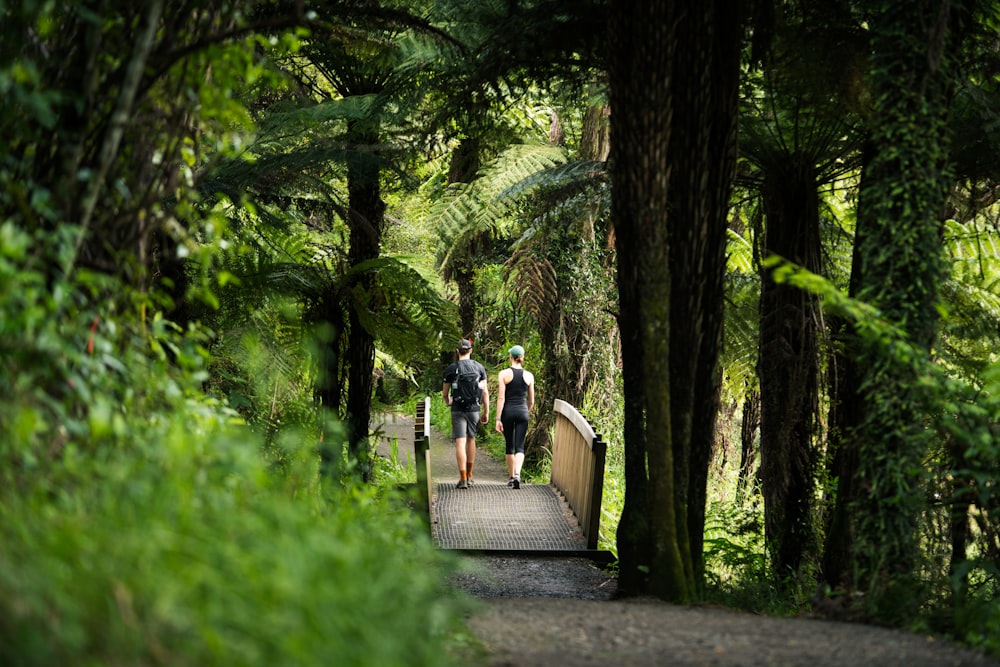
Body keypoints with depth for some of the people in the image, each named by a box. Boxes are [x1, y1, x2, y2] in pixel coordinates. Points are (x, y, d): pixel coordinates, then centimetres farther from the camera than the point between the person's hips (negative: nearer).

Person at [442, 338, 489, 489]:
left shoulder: (451, 368, -3)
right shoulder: (479, 367, 2)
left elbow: (445, 392, 5)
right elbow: (485, 392, 1)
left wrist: (447, 402, 27)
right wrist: (486, 412, 8)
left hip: (458, 410, -2)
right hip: (474, 409, 3)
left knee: (460, 443, -5)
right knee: (471, 439, 19)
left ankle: (463, 479, -11)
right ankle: (469, 476, 26)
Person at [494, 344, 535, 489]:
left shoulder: (503, 374, -5)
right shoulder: (529, 376, 3)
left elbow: (501, 398, -9)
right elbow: (531, 401, 9)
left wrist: (498, 419, -8)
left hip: (508, 411, -1)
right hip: (522, 412, 1)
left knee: (510, 446, 13)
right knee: (519, 446, -2)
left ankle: (511, 477, 21)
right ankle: (517, 474, -25)